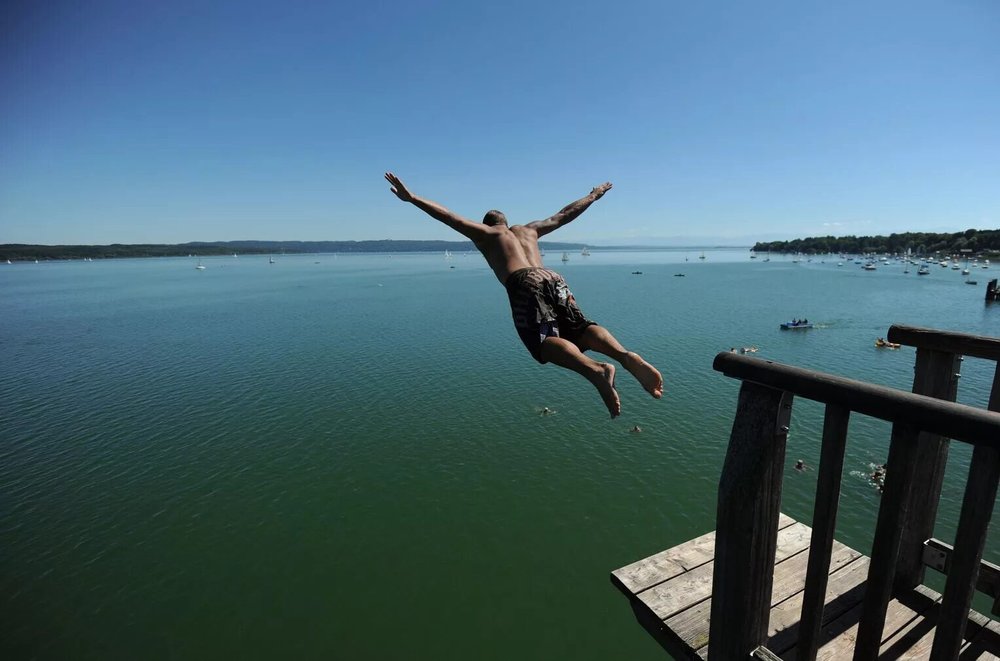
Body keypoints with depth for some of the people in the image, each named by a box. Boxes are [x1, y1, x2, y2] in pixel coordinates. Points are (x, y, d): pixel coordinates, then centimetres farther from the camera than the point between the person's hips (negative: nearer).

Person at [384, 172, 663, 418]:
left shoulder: (484, 233, 28)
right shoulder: (529, 229, 39)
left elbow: (447, 215, 19)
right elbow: (565, 213, 48)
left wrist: (411, 197, 21)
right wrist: (592, 196, 62)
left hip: (525, 282, -5)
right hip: (553, 277, 5)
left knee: (545, 340, -20)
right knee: (580, 328, -2)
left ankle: (596, 370, -47)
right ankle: (625, 355, -31)